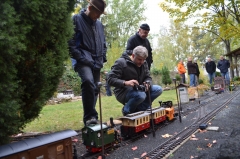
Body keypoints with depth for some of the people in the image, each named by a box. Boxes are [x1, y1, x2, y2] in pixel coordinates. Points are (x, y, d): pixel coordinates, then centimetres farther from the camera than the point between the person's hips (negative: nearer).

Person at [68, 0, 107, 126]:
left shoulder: (99, 24, 18)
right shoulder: (76, 20, -1)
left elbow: (103, 44, 26)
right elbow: (70, 42, -9)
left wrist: (102, 58, 12)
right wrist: (80, 58, -14)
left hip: (96, 62, 7)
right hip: (83, 61, -6)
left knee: (95, 89, 8)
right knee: (88, 82, -30)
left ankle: (91, 116, 22)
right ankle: (89, 116, -19)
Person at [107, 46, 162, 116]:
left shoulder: (144, 63, 6)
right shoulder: (121, 62, -14)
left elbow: (148, 77, 8)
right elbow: (110, 79, -20)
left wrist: (147, 83, -17)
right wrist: (125, 83, -36)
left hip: (138, 90, 7)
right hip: (123, 92, -7)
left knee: (158, 89, -11)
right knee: (141, 95, -37)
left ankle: (138, 109, -6)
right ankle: (127, 111, -6)